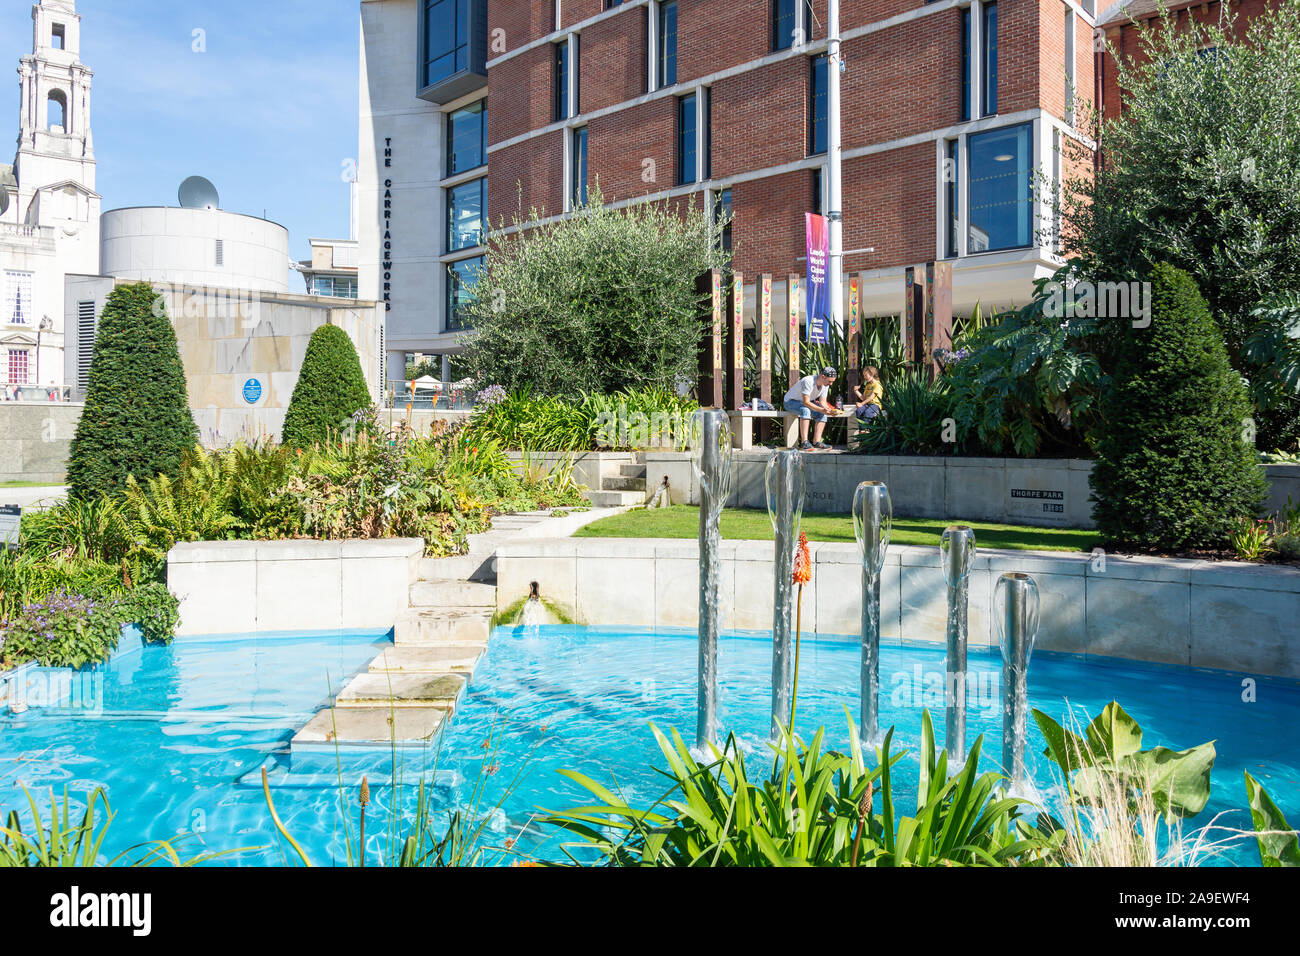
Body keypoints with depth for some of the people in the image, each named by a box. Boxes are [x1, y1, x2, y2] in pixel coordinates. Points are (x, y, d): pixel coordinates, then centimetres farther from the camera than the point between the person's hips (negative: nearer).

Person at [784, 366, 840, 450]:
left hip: (806, 403, 8)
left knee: (823, 414, -14)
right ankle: (804, 443, -39)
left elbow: (822, 402, -4)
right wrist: (821, 410, -43)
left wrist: (829, 410, -25)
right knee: (805, 410, -37)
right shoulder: (808, 381, -33)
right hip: (791, 402, -8)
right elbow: (806, 402, -35)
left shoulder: (825, 384, -7)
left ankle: (816, 442, -17)